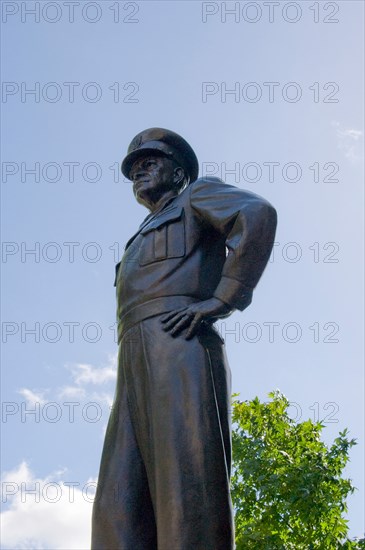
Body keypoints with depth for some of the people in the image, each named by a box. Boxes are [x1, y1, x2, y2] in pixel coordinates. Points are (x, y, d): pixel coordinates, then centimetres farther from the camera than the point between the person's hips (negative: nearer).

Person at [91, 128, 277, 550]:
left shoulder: (198, 195, 17)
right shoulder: (142, 244, 41)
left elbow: (258, 215, -4)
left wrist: (222, 299, -12)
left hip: (178, 349, -8)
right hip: (135, 368, 8)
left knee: (188, 497, -21)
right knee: (119, 506, -10)